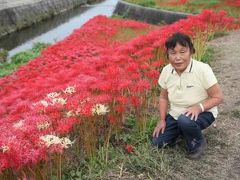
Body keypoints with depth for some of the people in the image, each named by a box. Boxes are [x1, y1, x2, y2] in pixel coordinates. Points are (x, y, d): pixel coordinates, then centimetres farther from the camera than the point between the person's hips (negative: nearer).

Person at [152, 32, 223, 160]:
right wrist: (162, 120, -2)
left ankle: (198, 143, -4)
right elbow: (163, 97, 5)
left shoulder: (202, 69, -25)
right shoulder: (166, 71, -11)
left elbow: (218, 97, -17)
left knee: (185, 120, -37)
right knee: (157, 142, -6)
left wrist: (199, 107, -32)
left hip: (203, 113, -4)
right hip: (175, 115, 5)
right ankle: (182, 130, 20)